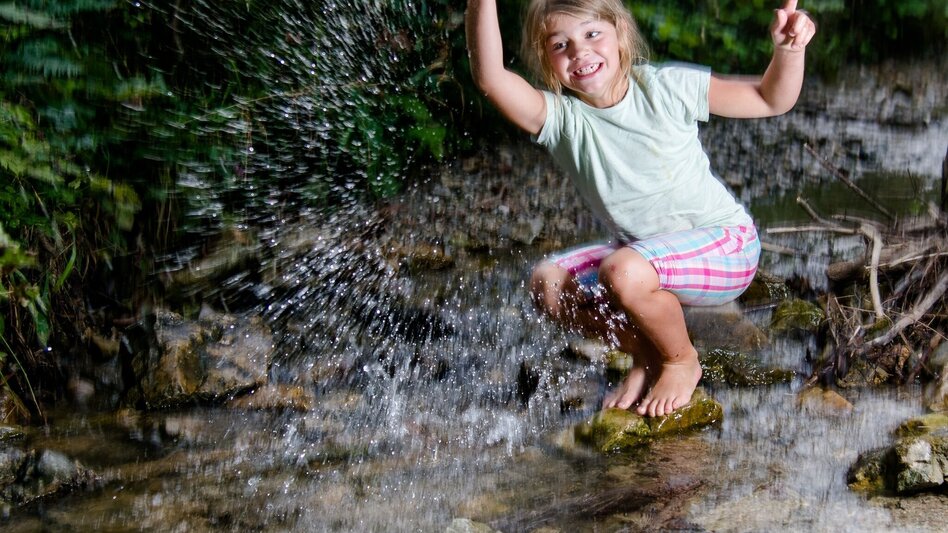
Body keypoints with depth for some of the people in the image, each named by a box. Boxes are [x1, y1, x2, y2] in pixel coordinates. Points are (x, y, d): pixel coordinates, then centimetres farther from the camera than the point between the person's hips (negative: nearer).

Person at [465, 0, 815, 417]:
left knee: (623, 271, -32)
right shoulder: (561, 117, -11)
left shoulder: (667, 87, -14)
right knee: (547, 284, -7)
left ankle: (682, 361, -3)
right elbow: (489, 76, -31)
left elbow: (772, 100, -6)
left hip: (726, 247, -5)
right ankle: (645, 357, 9)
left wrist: (788, 49, -26)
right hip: (645, 253, 5)